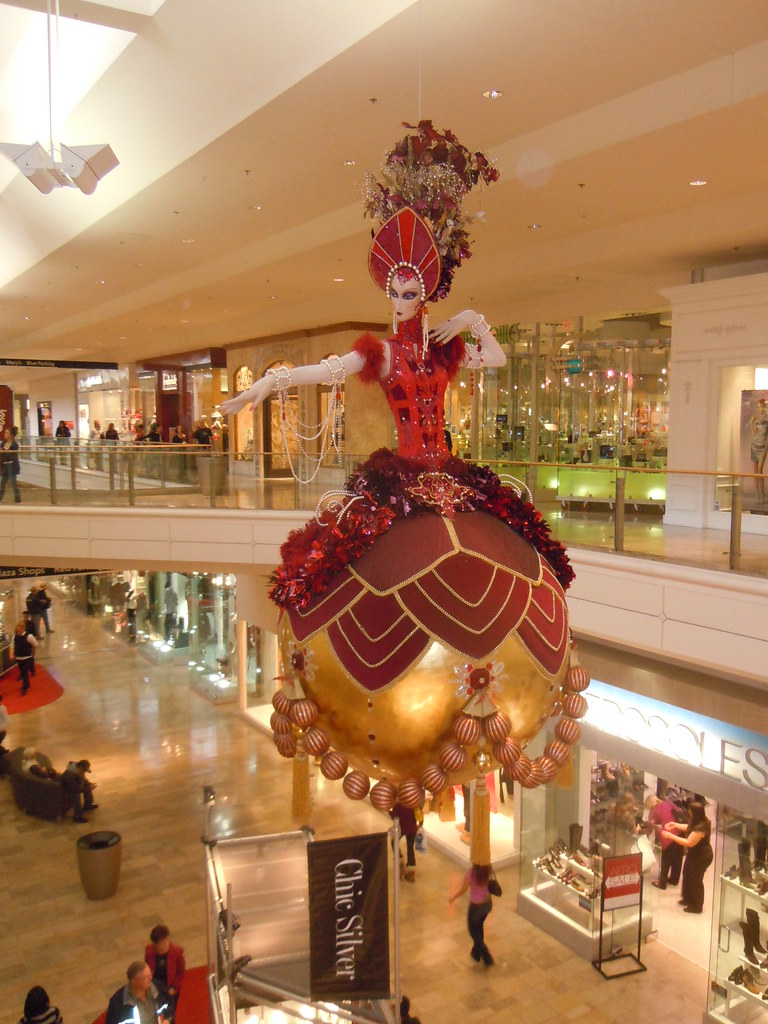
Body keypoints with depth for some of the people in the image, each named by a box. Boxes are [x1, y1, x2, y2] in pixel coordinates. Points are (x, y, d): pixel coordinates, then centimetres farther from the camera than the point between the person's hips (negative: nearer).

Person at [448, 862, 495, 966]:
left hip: (476, 906, -5)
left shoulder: (471, 873, -31)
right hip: (488, 904, 5)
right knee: (479, 926, 30)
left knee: (473, 930, 21)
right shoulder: (488, 869, -16)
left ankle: (487, 957, 19)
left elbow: (462, 890, -15)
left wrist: (453, 897, 3)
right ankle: (476, 952, 46)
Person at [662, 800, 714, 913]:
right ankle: (688, 899, 43)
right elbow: (689, 828, 14)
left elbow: (689, 843, -32)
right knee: (687, 874, 24)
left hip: (702, 857, -10)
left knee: (695, 880, 8)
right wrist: (675, 825, 2)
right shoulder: (698, 821, -6)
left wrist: (670, 836, -29)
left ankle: (697, 906, 28)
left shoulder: (700, 828, -36)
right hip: (695, 854, 10)